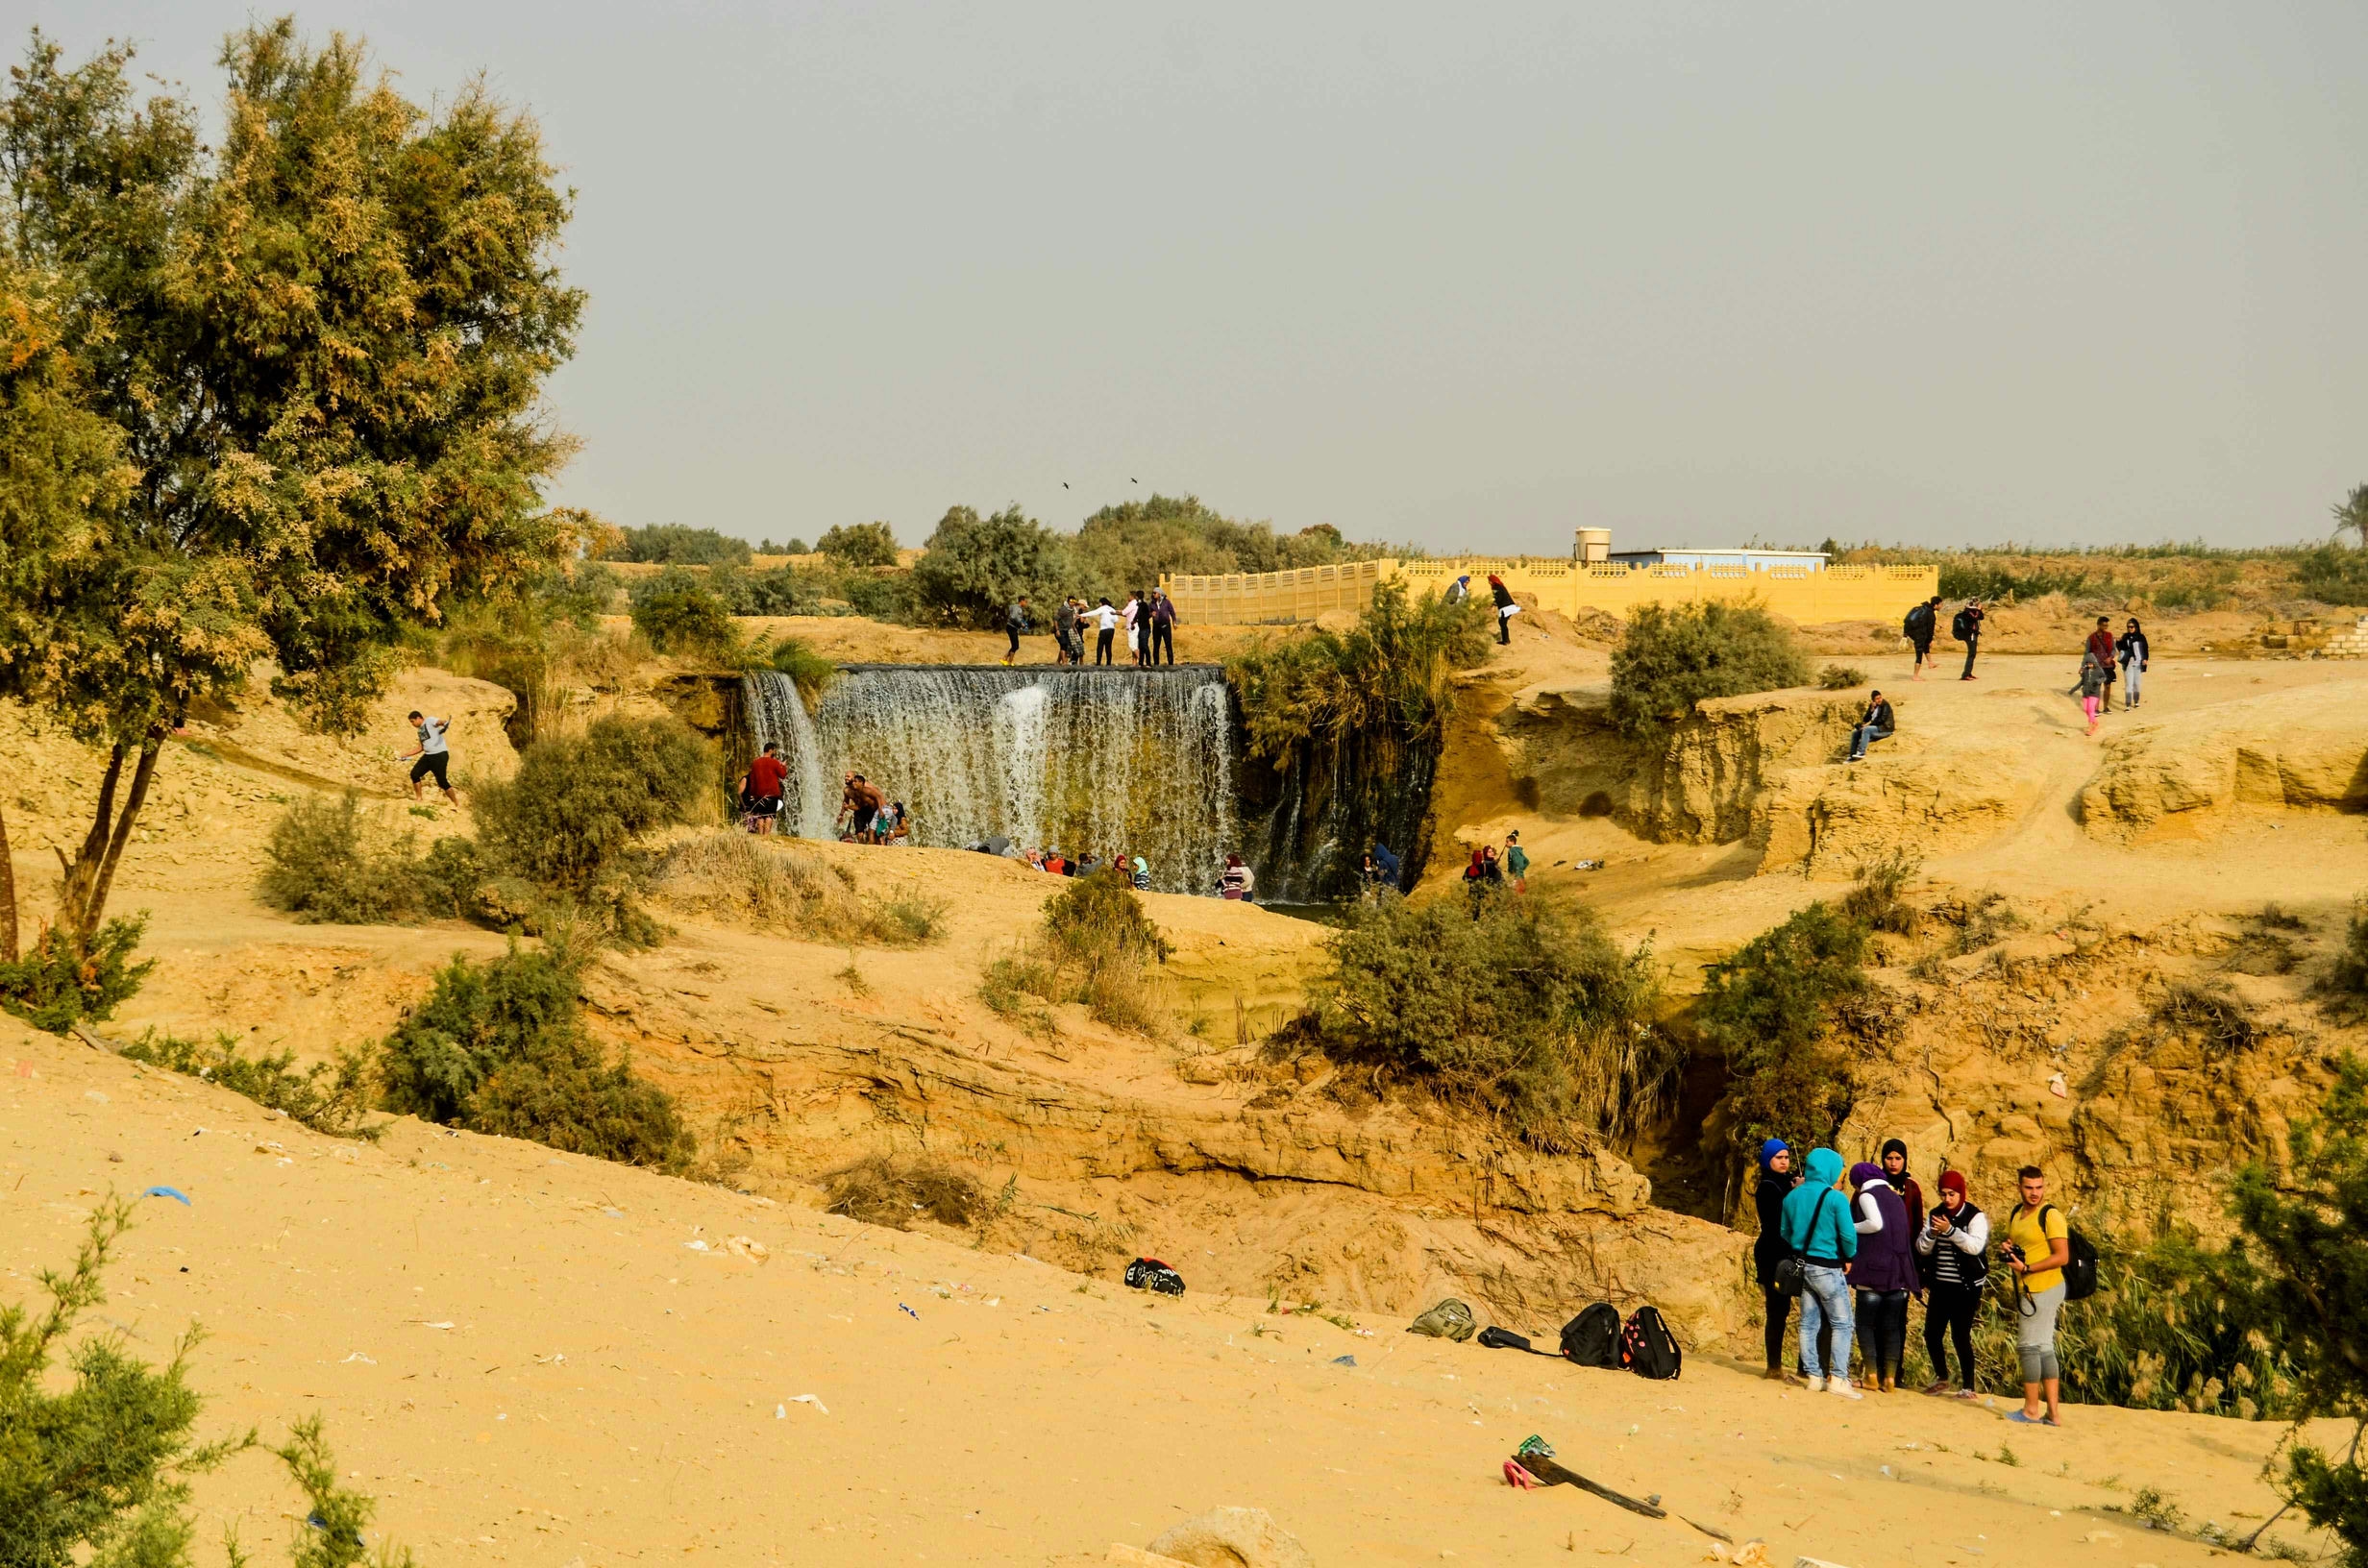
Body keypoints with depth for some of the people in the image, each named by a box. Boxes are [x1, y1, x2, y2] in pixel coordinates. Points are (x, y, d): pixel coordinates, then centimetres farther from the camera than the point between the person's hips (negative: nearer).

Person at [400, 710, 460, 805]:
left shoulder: (429, 721, -7)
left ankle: (457, 804, -2)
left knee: (442, 781, -11)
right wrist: (406, 755, 26)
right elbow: (420, 748, 27)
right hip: (428, 755, 9)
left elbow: (441, 722, -26)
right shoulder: (420, 730, 19)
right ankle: (418, 798, 18)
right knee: (415, 774, 4)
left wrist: (445, 723, -51)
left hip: (440, 755, -9)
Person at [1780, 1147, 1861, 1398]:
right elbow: (1848, 1235, -14)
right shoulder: (1836, 1198, -14)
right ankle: (1838, 1378, -6)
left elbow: (1785, 1233, 12)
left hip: (1803, 1265, 6)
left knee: (1808, 1324, 11)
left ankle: (1814, 1376, 11)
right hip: (1828, 1269, -6)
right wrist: (1849, 1258, 3)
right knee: (1841, 1324, 1)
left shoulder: (1792, 1197, 5)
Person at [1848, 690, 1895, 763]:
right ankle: (1852, 756, -4)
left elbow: (1882, 719, -19)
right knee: (1855, 733, -1)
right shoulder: (1872, 706, 9)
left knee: (1866, 730, -32)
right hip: (1876, 728, 8)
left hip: (1885, 729, -8)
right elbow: (1865, 719, 4)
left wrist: (1869, 724, -16)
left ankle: (1861, 753, -34)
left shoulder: (1885, 705, -11)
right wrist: (1872, 710, -13)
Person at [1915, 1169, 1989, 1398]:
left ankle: (1968, 1387, 3)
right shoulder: (1935, 1215, 9)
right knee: (1932, 1334, 5)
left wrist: (1950, 1231, -30)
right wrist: (1932, 1233, -15)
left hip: (1966, 1287, -5)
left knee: (1960, 1336, -8)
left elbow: (1976, 1246, -21)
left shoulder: (1975, 1217, -6)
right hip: (1940, 1286, 5)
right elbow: (1922, 1248, 5)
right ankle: (1941, 1378, 26)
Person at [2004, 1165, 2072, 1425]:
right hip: (2026, 1289, 9)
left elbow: (2062, 1256, -18)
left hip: (2043, 1289, -9)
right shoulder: (2016, 1214, 13)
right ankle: (2053, 1413, 14)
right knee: (2043, 1348, 10)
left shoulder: (2051, 1215, -13)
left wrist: (2027, 1268, -20)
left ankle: (2031, 1410, -2)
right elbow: (2014, 1242, 28)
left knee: (2029, 1346, -7)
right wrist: (2009, 1249, 4)